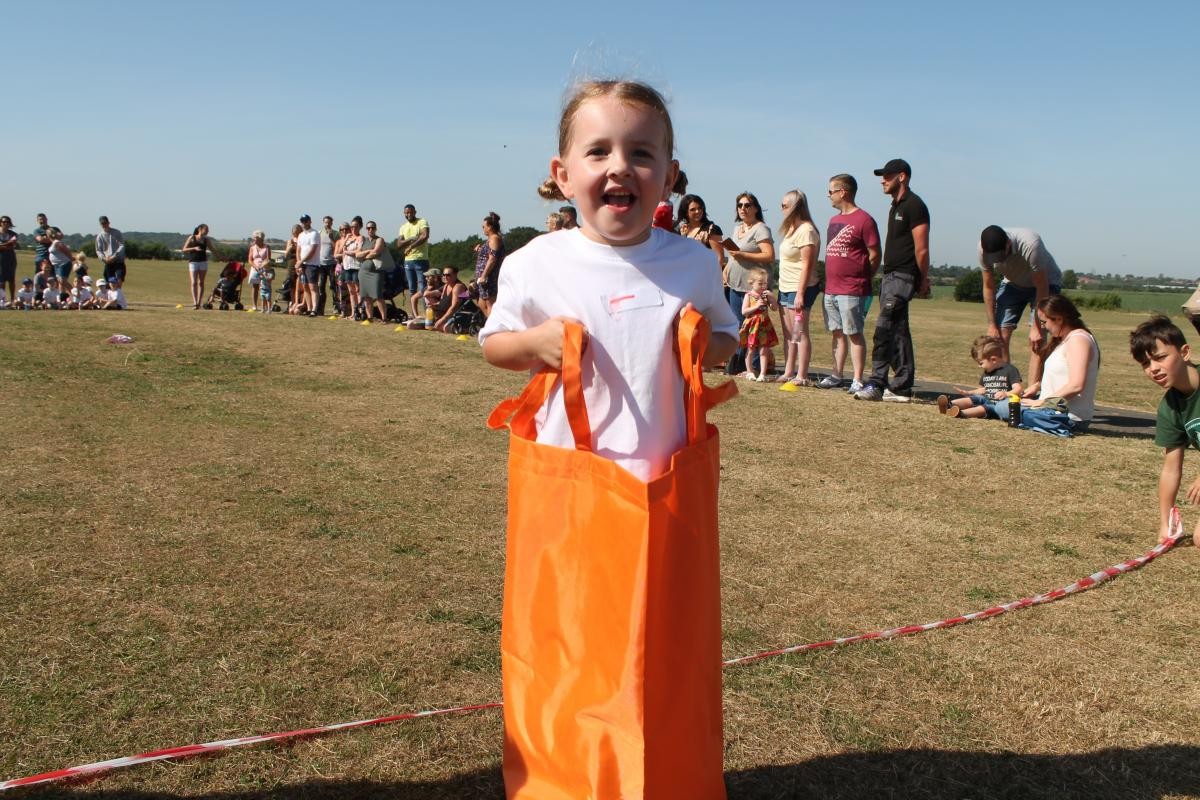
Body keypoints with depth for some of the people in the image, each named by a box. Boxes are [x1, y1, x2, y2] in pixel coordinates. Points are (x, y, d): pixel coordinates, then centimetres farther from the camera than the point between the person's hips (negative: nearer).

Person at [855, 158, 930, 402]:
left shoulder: (914, 206, -12)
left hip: (902, 277, -10)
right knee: (898, 332, 10)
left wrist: (923, 281, -11)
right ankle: (901, 388, 15)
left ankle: (876, 383, -14)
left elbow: (921, 249, -14)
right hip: (890, 275, 10)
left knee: (884, 328, -15)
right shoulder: (896, 206, 19)